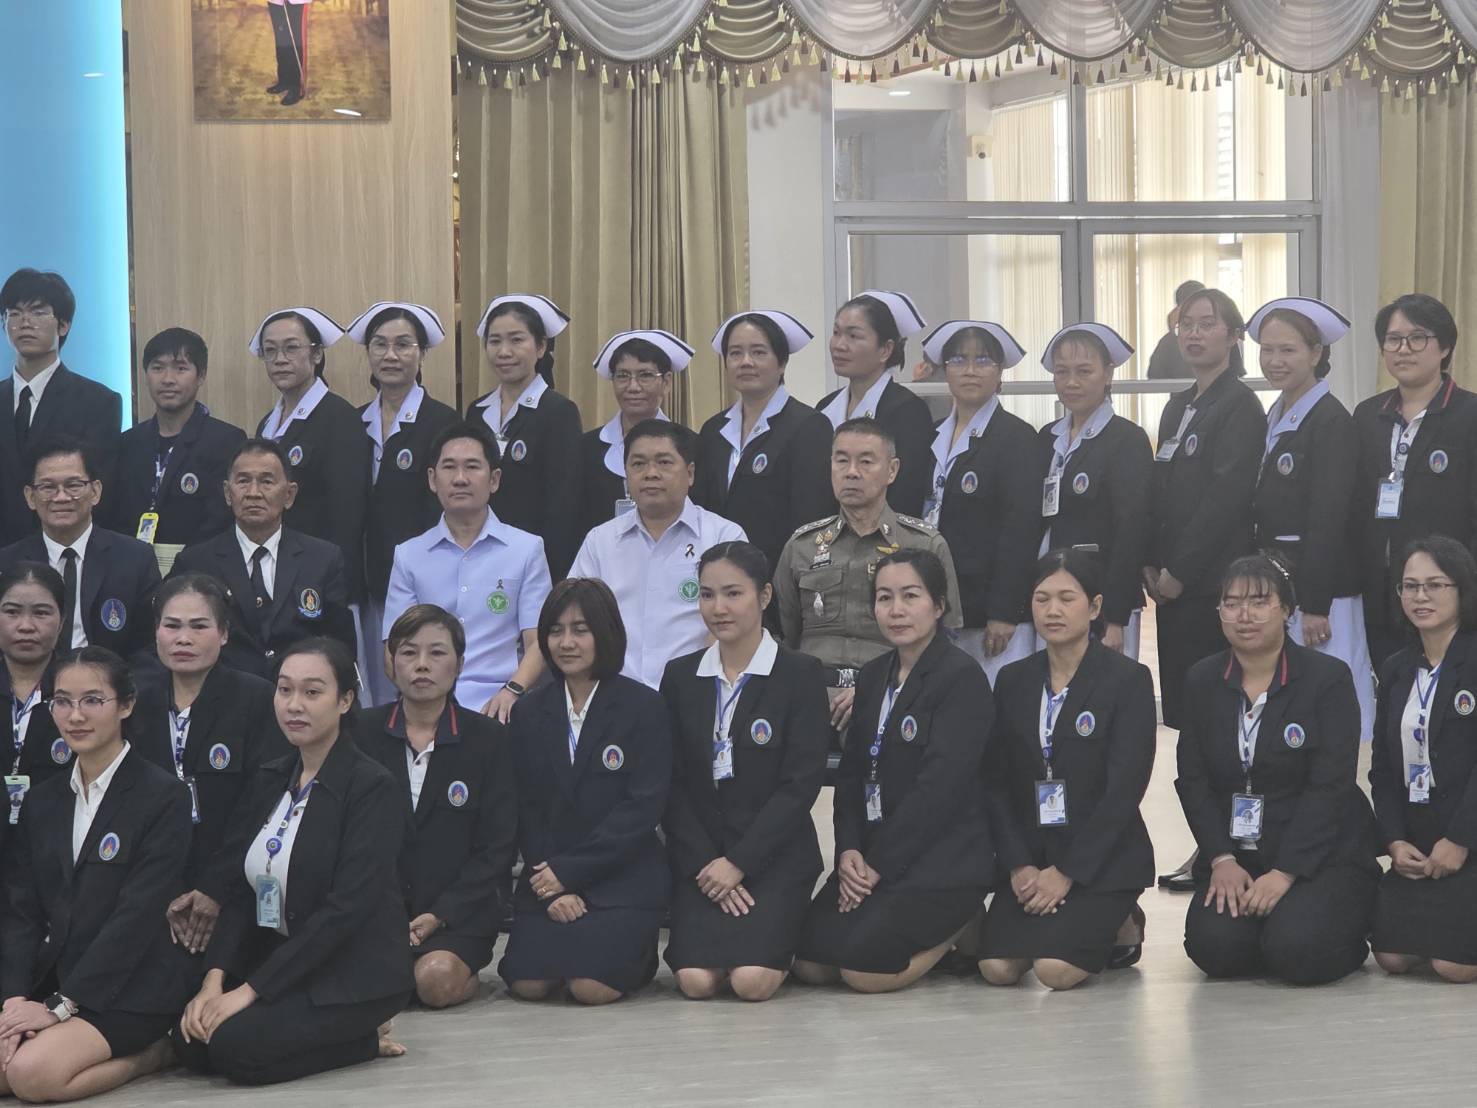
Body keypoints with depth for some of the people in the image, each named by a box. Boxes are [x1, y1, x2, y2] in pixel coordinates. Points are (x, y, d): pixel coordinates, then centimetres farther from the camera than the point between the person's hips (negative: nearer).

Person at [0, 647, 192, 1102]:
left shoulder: (163, 797, -8)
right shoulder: (43, 800, 13)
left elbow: (138, 915, -15)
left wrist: (61, 1004, -18)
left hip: (129, 985, -6)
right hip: (51, 975, 6)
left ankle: (149, 1051, -1)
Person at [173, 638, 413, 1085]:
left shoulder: (373, 788, -14)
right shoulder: (269, 780, 8)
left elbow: (346, 906, -21)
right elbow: (240, 890, 5)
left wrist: (250, 990, -22)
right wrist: (215, 980, -12)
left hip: (354, 972, -7)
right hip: (276, 961, 7)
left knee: (236, 1047, -25)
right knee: (191, 1042, -14)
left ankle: (358, 1039, -1)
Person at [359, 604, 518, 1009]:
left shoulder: (487, 738, 2)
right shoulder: (364, 733, 6)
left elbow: (496, 847, -1)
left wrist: (440, 914, -12)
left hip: (458, 911, -1)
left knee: (436, 979, -31)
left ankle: (468, 974, 3)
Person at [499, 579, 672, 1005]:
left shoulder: (643, 707, -3)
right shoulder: (528, 713, 9)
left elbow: (643, 807, -10)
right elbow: (526, 810, 5)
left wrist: (569, 871, -13)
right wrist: (553, 888, -10)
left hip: (624, 877, -3)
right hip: (548, 876, 4)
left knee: (593, 987, -20)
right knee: (527, 983, -15)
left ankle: (637, 951, 12)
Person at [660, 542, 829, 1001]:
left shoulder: (800, 674, -2)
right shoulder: (680, 676, 8)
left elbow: (801, 783, -8)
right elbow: (672, 785, 5)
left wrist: (738, 862, -13)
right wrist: (704, 865, -8)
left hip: (774, 853, -2)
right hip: (700, 856, 2)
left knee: (753, 979, -22)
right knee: (696, 980, -20)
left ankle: (777, 929, 11)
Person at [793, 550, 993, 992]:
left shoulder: (963, 677, -11)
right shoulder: (873, 677, 13)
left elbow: (941, 785, -18)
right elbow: (851, 773, 11)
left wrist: (880, 865, -17)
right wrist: (848, 850, -6)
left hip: (943, 855, -8)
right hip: (873, 855, 8)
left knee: (862, 968, -21)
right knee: (810, 963, -6)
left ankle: (962, 929, 6)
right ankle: (937, 932, 15)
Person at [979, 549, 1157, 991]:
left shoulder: (1128, 680, -6)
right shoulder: (1013, 680, 8)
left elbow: (1124, 788, -12)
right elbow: (997, 783, 6)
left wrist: (1067, 872, -16)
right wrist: (1017, 865, -8)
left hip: (1101, 856, -4)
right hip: (1030, 852, 5)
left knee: (1056, 968, -23)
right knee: (997, 967, -15)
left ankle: (1121, 926, 9)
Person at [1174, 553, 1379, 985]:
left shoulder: (1329, 677, -7)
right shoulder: (1201, 681, 7)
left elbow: (1330, 786, -12)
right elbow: (1193, 780, 3)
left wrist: (1284, 873, -19)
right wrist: (1222, 860, -11)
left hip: (1321, 855, -3)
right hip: (1232, 856, 3)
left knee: (1298, 951, -26)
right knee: (1214, 947, -22)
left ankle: (1350, 934, 8)